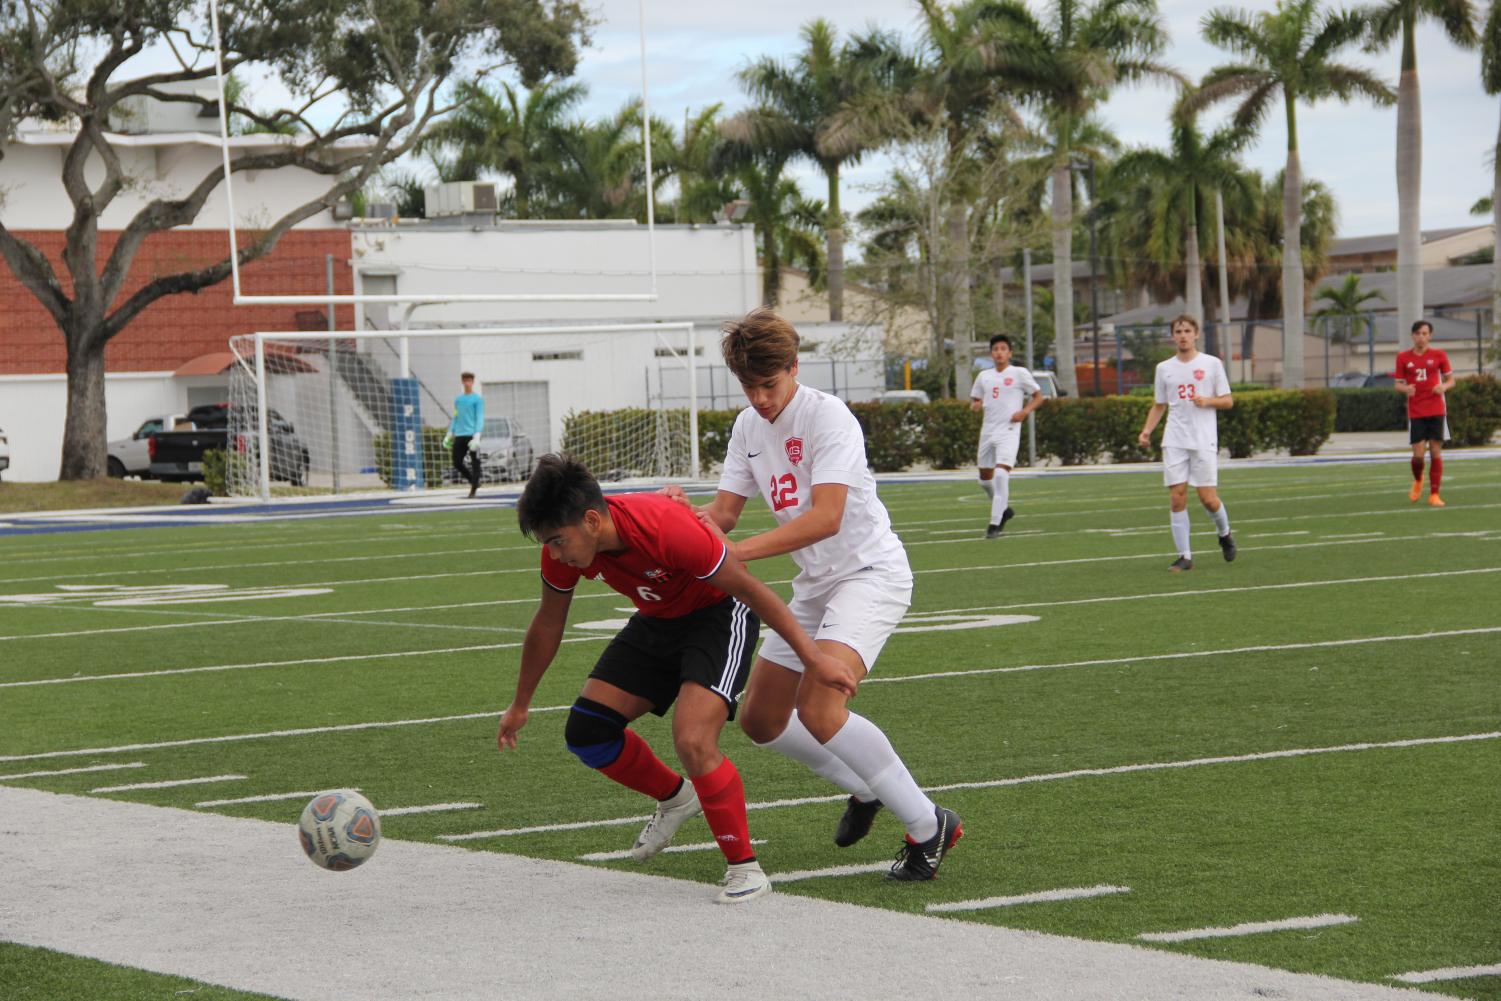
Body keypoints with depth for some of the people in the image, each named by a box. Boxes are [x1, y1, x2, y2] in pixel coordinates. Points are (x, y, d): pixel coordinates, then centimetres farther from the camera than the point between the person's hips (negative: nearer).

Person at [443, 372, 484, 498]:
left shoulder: (477, 399, -1)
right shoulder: (458, 399, 16)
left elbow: (480, 418, -6)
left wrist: (477, 435, -16)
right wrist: (450, 434, 15)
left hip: (471, 435, -5)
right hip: (459, 435, 6)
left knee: (474, 463, -5)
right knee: (457, 463, 1)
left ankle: (473, 489, 0)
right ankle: (474, 481, 19)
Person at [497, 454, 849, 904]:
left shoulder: (667, 529, -37)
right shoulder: (563, 547, -16)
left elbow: (750, 588, -27)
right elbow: (547, 625, 3)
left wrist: (813, 657, -24)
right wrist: (520, 706, 14)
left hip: (719, 614, -7)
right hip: (658, 621, 7)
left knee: (693, 741, -25)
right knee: (585, 731, -1)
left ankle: (744, 867, -8)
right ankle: (675, 798, 26)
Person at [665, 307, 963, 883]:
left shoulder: (827, 416, -19)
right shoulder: (748, 428, 6)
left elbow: (826, 517, -29)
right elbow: (724, 514, 4)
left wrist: (739, 551, -35)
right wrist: (685, 512, -20)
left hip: (871, 572, -9)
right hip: (815, 584, 9)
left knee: (819, 711, -27)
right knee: (761, 720, 9)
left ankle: (928, 826, -14)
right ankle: (863, 789, 31)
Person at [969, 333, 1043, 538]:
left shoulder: (1019, 373, -1)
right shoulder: (984, 376, 13)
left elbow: (1038, 396, 4)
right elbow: (974, 400, 20)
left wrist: (1024, 411, -13)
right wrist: (975, 405, -5)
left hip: (1009, 431, -6)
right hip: (988, 431, 6)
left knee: (1001, 474, -20)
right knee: (985, 478, 11)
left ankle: (995, 524, -18)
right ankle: (1004, 509, 36)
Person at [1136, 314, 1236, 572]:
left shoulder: (1211, 364, 2)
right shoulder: (1164, 368, 11)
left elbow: (1227, 401, 5)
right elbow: (1159, 405, 18)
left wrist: (1208, 401, -15)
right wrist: (1146, 430, 3)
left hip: (1204, 441, -2)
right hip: (1174, 442, 2)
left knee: (1208, 498, -6)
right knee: (1177, 497, -6)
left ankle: (1224, 534, 25)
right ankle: (1184, 556, -1)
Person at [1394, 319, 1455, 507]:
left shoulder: (1439, 355, 3)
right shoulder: (1403, 357, 4)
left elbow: (1451, 380, 10)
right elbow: (1398, 384, 8)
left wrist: (1444, 387, -13)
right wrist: (1405, 388, -15)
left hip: (1437, 410, 0)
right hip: (1415, 412, 0)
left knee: (1436, 451, -3)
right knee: (1418, 454, -6)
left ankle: (1434, 495, 4)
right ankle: (1417, 481, 27)